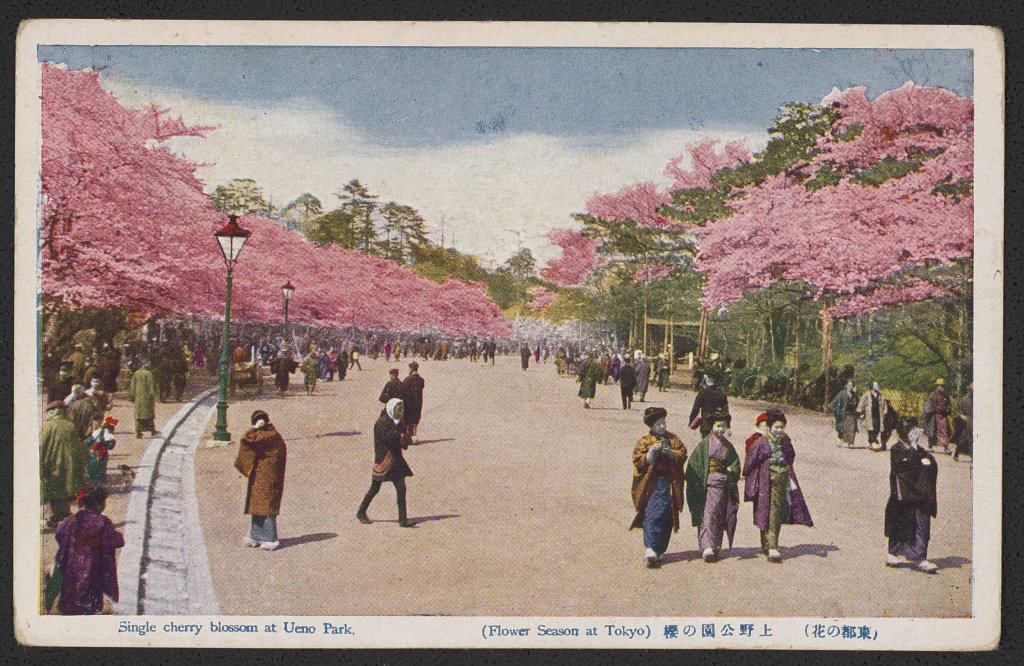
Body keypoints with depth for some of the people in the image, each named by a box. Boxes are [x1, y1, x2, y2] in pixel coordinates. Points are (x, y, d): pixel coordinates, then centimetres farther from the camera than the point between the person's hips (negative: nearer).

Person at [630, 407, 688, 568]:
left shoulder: (673, 440, 16)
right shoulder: (645, 441, 6)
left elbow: (682, 454, 5)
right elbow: (638, 461, -3)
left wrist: (670, 453, -13)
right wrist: (651, 454, -17)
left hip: (670, 484, 4)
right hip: (652, 485, -4)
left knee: (666, 518, 4)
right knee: (652, 516, -14)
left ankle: (658, 551, 13)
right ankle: (650, 550, -21)